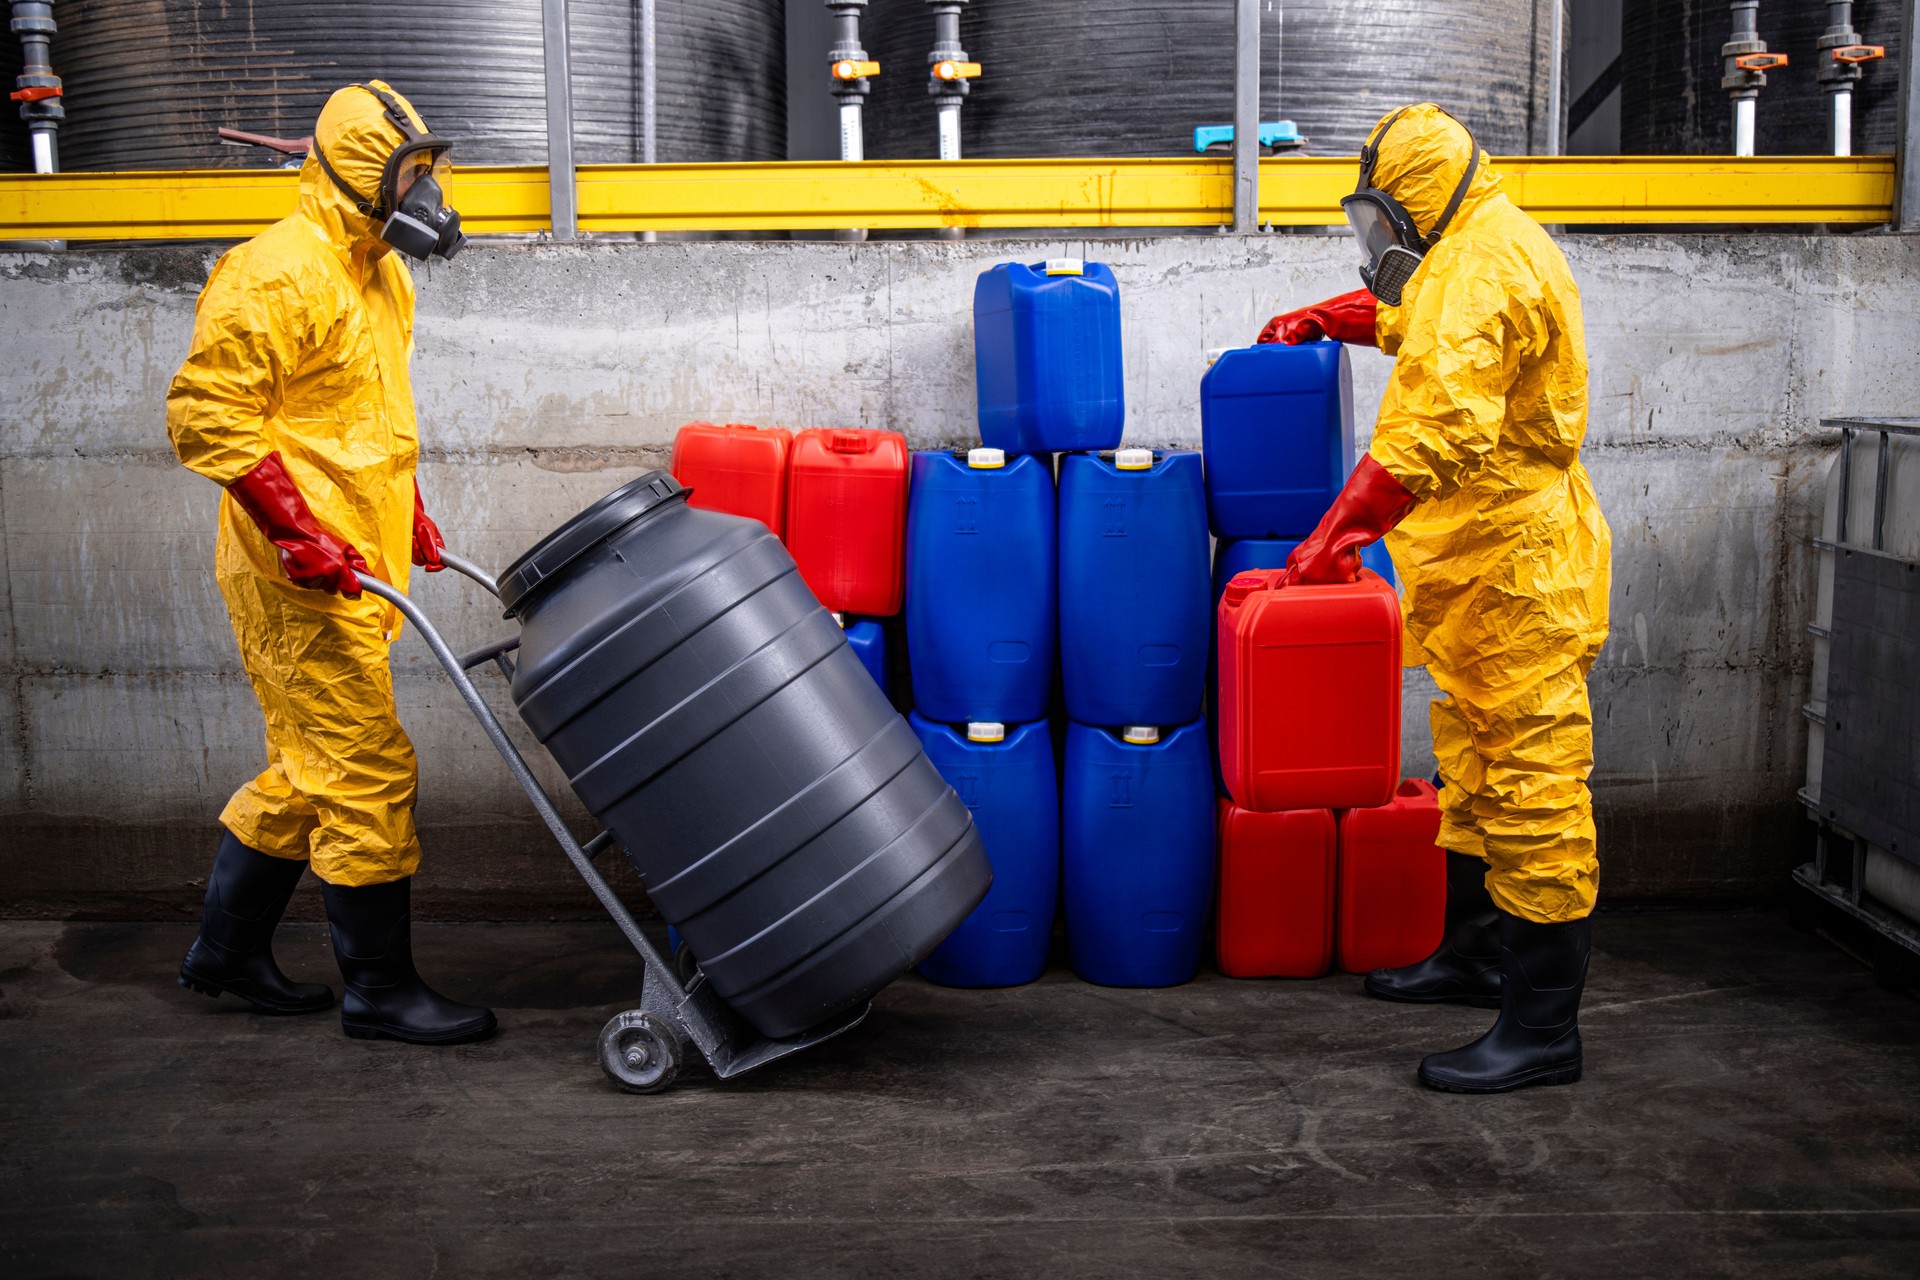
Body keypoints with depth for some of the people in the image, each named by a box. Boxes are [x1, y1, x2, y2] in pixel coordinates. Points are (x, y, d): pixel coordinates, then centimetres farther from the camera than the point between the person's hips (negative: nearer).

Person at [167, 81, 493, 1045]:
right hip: (302, 577, -10)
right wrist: (298, 530, -23)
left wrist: (407, 511, 20)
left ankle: (227, 948, 32)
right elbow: (207, 413, -20)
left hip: (354, 566, 10)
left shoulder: (377, 271, 16)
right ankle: (380, 990, 6)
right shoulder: (280, 273, -16)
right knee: (366, 774, -5)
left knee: (308, 767, 18)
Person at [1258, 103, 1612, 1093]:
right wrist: (1324, 319, 33)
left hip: (1517, 565, -11)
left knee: (1531, 781, -8)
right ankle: (1473, 955, 35)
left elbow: (1441, 426, -32)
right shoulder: (1481, 251, 16)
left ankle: (1543, 1029, -5)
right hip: (1485, 563, 11)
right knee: (1473, 763, 20)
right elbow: (1413, 313, 41)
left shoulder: (1485, 269, -19)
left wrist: (1339, 531, -33)